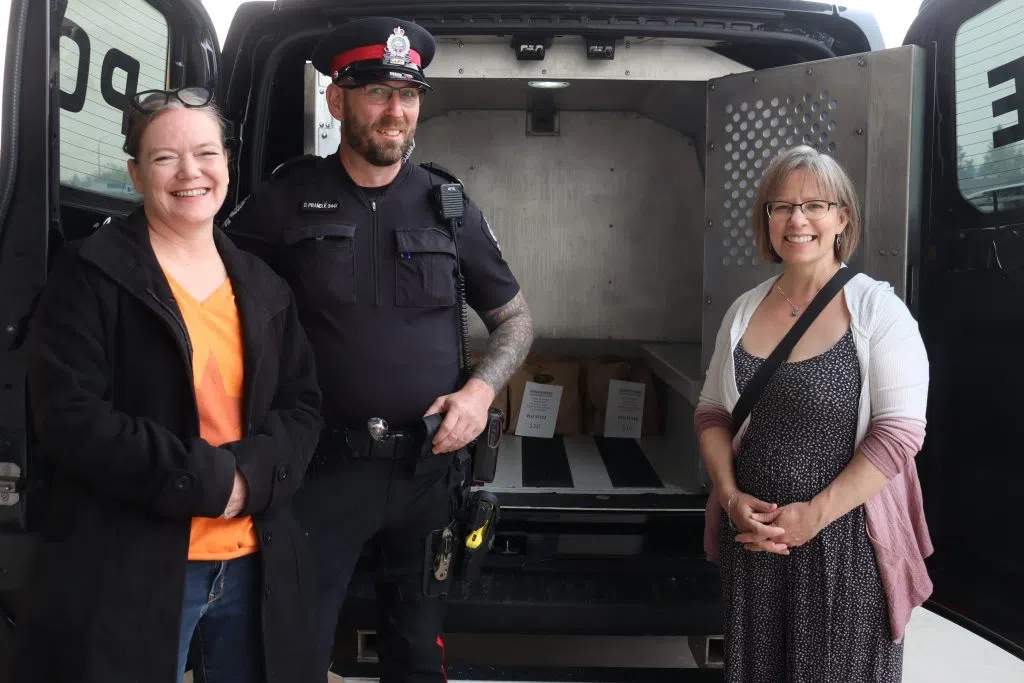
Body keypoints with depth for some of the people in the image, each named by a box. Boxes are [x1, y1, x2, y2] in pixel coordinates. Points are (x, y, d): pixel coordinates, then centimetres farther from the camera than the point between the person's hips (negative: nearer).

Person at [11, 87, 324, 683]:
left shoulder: (263, 287, 9)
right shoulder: (92, 273, -6)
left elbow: (303, 406, 6)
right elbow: (70, 419, -14)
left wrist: (252, 473, -13)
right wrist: (203, 479, -18)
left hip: (255, 564, 5)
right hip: (130, 567, -4)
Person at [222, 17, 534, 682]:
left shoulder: (449, 207, 3)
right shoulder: (287, 199, -4)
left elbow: (516, 317, 11)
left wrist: (481, 388, -8)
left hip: (430, 468, 3)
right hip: (323, 468, -2)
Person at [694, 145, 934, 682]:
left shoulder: (877, 310, -9)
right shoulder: (744, 310, 4)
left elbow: (899, 433, -14)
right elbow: (712, 412, 8)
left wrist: (816, 514, -20)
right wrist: (730, 496, -7)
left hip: (847, 540, -4)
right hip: (753, 534, 4)